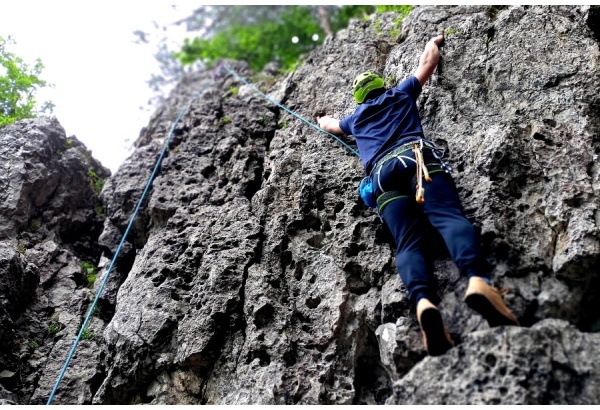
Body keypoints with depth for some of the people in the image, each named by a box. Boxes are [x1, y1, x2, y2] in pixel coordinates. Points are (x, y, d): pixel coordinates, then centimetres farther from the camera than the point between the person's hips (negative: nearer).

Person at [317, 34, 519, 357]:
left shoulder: (355, 118, 38)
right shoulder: (401, 94, 33)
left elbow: (330, 125, 60)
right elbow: (428, 62, 44)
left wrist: (320, 119, 83)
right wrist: (434, 42, 65)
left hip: (383, 173, 1)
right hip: (418, 156, -1)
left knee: (407, 244, -16)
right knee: (449, 217, -24)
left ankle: (423, 301, -48)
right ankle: (478, 280, -54)